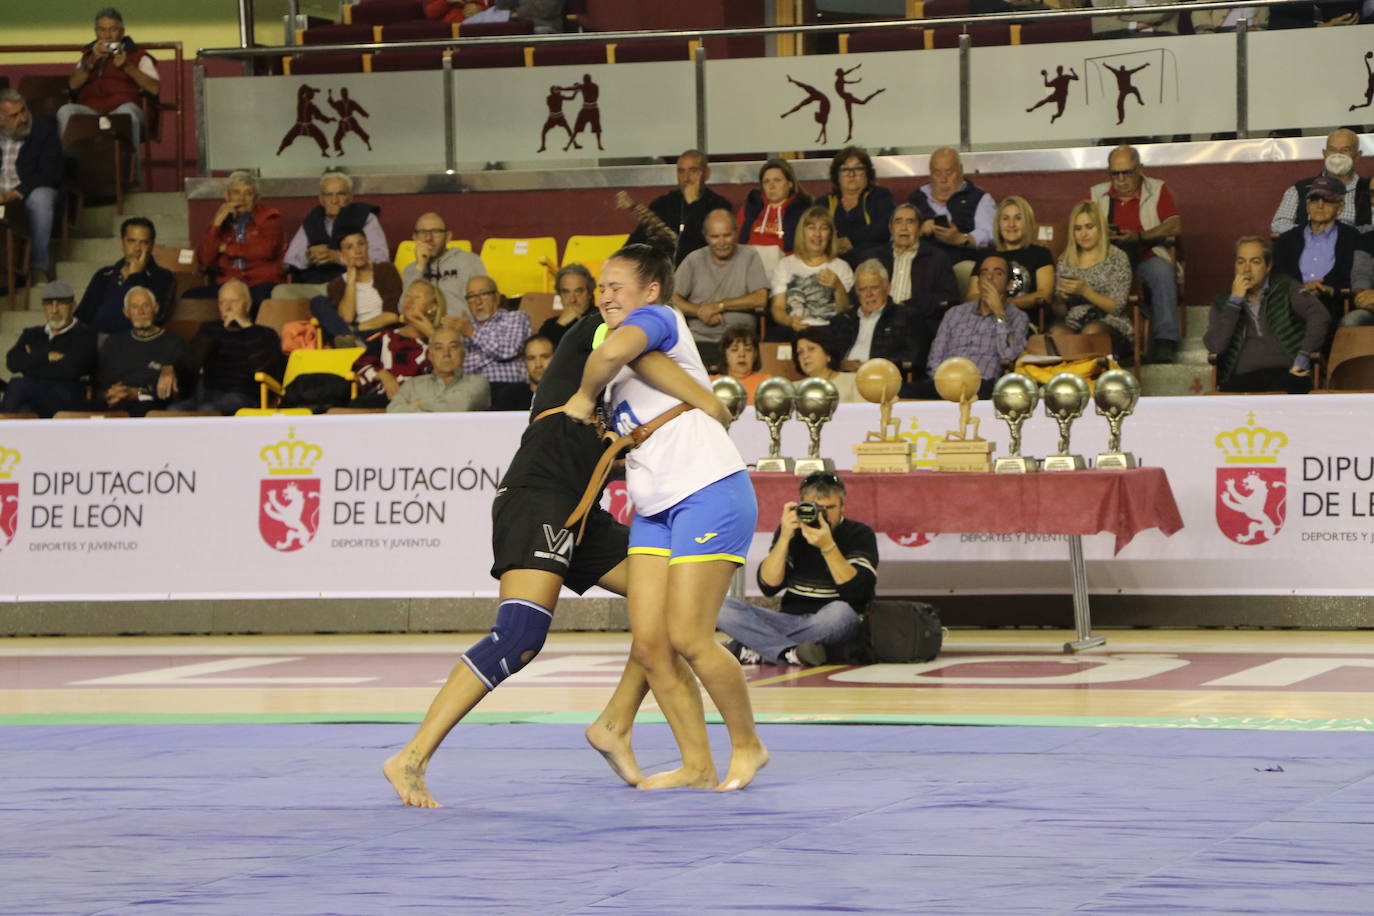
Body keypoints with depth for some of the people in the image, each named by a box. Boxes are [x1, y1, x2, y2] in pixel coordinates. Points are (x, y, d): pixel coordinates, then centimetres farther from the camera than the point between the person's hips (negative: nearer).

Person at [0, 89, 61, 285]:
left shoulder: (44, 130, -1)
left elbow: (51, 173, -10)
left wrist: (17, 193, -22)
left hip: (31, 190, -2)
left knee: (41, 199, -37)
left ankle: (39, 267, -28)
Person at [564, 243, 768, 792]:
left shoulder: (659, 318, -4)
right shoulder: (621, 372, 24)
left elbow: (613, 351, -26)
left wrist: (584, 396, -10)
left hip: (709, 493, -9)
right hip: (654, 509, 9)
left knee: (688, 638, -12)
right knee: (648, 643, -1)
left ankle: (747, 744, 8)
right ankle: (697, 765, 7)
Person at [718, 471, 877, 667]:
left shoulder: (859, 534, -1)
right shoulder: (792, 530, 6)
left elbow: (858, 591, -16)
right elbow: (768, 587, -4)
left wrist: (828, 547, -25)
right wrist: (785, 537, -15)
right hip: (789, 620, 3)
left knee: (839, 612, -40)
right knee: (723, 608, -19)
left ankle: (754, 651, -29)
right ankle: (790, 654, -37)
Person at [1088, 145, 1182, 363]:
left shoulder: (1157, 190, 9)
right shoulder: (1097, 194, 16)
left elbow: (1175, 226, -3)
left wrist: (1139, 236, -16)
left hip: (1148, 257, -1)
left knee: (1163, 273, -36)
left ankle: (1164, 343, -37)